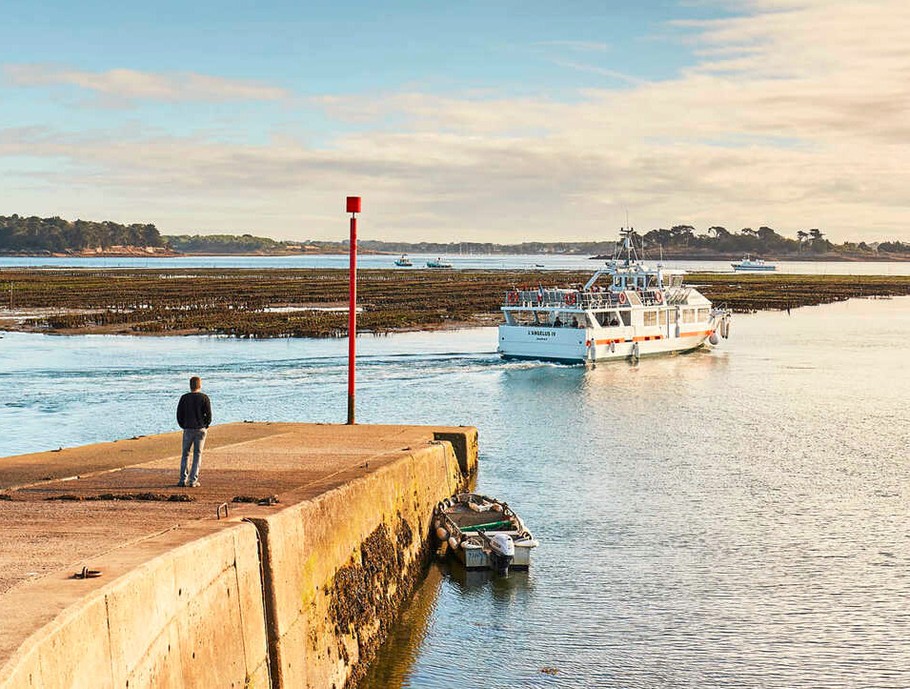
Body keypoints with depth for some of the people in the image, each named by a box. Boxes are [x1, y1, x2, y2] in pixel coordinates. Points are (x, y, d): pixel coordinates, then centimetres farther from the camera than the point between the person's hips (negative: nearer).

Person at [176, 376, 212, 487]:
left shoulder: (184, 398, -1)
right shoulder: (204, 398, -5)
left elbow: (179, 415, 1)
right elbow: (209, 414, -7)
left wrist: (183, 426, 13)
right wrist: (206, 426, 7)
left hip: (188, 429, 1)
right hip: (201, 429, -1)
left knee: (185, 454, 11)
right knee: (197, 454, 4)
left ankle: (183, 479, 7)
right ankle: (193, 480, 0)